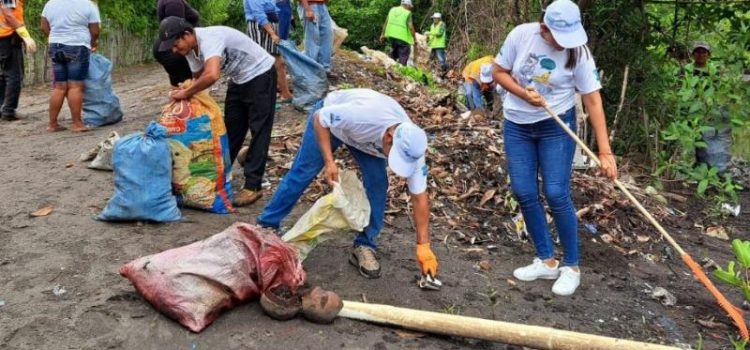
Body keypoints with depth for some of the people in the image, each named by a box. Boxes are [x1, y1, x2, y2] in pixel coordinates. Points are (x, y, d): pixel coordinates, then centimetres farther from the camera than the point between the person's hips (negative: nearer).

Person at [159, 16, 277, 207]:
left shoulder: (209, 39, -32)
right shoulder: (191, 49, -4)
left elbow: (212, 76, -46)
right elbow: (198, 77, 10)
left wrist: (185, 93, -32)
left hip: (260, 75, -9)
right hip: (239, 79, 9)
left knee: (259, 131, -7)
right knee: (231, 129, 13)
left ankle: (252, 186, -5)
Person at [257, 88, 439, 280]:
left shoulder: (411, 149, -32)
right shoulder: (363, 115, -47)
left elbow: (420, 196, -24)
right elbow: (319, 117, -28)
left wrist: (423, 246, -24)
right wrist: (329, 161, -35)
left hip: (364, 137, 3)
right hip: (330, 117, -3)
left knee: (377, 183, -14)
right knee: (302, 173, 2)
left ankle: (364, 245, 1)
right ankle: (267, 225, 20)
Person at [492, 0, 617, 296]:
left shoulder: (579, 53, -17)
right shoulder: (521, 35, -12)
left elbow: (593, 101, -16)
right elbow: (500, 72, -1)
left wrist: (605, 151, -22)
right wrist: (523, 93, -21)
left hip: (557, 127, -3)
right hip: (517, 126, 3)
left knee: (556, 195, -8)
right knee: (524, 193, 1)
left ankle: (571, 267, 9)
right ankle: (547, 261, 16)